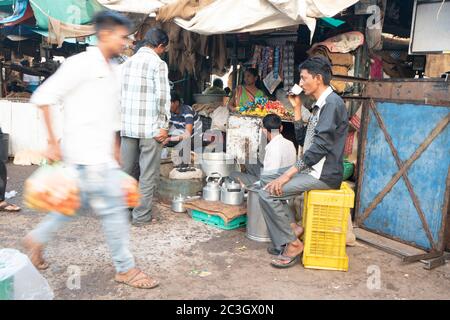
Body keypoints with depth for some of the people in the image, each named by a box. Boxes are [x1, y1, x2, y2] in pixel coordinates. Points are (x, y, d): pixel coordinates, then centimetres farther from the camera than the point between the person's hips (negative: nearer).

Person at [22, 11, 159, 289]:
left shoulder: (110, 71, 15)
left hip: (102, 153, 9)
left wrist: (115, 150, 22)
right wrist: (53, 142, -13)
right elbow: (43, 97, -13)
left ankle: (37, 239, 37)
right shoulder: (81, 64, -11)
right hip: (86, 151, -9)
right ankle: (126, 269, 9)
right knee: (113, 206, -4)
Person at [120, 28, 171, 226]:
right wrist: (163, 126, -10)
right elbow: (162, 97, -14)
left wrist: (121, 121, 17)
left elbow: (119, 93, 12)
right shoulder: (158, 63, -7)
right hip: (150, 127, -6)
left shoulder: (127, 62, 13)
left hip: (127, 125, 6)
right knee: (148, 174, 3)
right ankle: (142, 216, 10)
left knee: (124, 169, 15)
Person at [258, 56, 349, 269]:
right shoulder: (321, 104, 16)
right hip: (312, 169, 11)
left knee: (268, 193, -18)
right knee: (266, 180, 14)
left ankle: (293, 244, -5)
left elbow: (320, 146, -24)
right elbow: (303, 138, 19)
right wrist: (297, 109, 11)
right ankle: (292, 228, 10)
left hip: (324, 174, -10)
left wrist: (288, 174, -25)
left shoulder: (332, 103, -16)